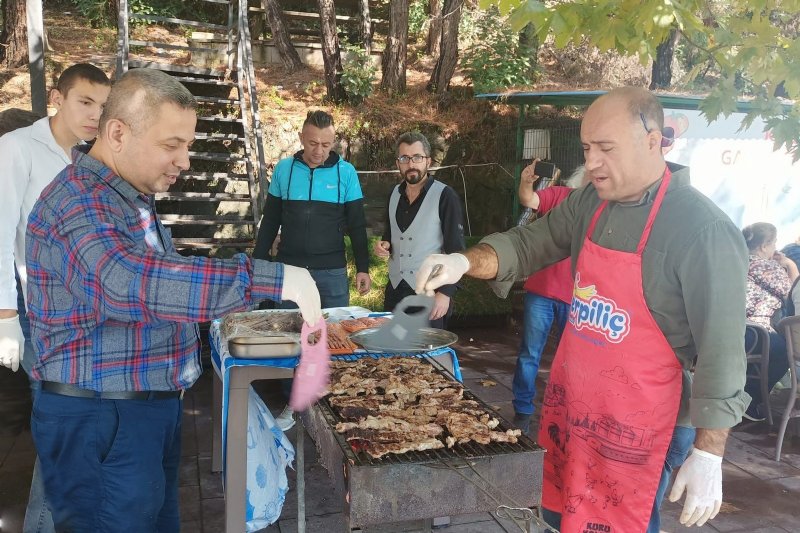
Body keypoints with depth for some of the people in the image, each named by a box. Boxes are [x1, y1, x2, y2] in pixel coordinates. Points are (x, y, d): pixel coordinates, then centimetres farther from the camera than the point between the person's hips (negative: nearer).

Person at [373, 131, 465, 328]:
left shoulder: (445, 196, -10)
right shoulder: (395, 193, 8)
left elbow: (456, 251, -11)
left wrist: (446, 292, -16)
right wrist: (383, 245, 0)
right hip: (395, 291, 5)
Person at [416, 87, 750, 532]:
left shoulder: (704, 230, -20)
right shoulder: (589, 203, 0)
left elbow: (721, 350, -19)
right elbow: (529, 244, 5)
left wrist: (709, 454, -19)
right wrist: (466, 261, -15)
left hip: (639, 426, -6)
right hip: (570, 405, 7)